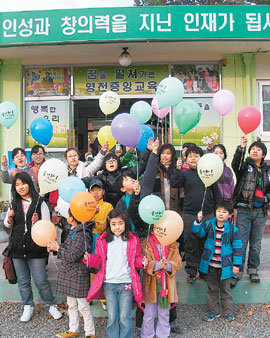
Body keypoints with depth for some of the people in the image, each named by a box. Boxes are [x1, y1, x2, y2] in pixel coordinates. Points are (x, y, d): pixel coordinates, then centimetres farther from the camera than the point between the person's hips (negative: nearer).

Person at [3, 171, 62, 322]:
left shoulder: (40, 203, -5)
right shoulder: (14, 203, 8)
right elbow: (8, 225, 17)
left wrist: (36, 223, -24)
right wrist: (9, 218, -5)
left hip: (35, 247, -4)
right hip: (17, 247, 4)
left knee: (41, 281, 0)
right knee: (23, 281, 13)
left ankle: (52, 305, 19)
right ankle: (28, 307, 29)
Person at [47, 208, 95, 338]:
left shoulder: (82, 235, -22)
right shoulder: (73, 231, 8)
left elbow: (73, 256, -23)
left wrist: (58, 248, -12)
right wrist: (54, 248, 6)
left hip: (79, 274, -9)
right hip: (70, 274, 9)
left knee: (83, 306, 3)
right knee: (71, 304, 19)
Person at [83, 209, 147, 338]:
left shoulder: (133, 240, 4)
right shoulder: (103, 240, 5)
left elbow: (135, 260, 10)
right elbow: (98, 261, 8)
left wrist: (141, 261, -12)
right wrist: (90, 258, -11)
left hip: (126, 283, -1)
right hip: (109, 284, 1)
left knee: (125, 318, 3)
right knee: (112, 317, 7)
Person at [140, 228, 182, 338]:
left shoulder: (173, 245, 2)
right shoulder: (146, 244, -4)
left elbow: (178, 263, -4)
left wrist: (168, 265, -24)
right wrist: (158, 265, -26)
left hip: (167, 284, 2)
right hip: (151, 284, -2)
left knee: (164, 313, 15)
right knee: (149, 313, 10)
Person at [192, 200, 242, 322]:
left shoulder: (233, 230, -10)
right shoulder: (209, 224, -3)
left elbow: (237, 247, -5)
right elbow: (197, 232, -5)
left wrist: (236, 264, -5)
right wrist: (198, 221, -23)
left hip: (224, 266, -2)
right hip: (210, 265, 3)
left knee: (225, 289, 12)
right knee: (212, 289, 15)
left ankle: (228, 311, 30)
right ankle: (213, 311, 30)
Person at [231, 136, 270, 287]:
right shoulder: (245, 166, 2)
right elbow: (236, 164, -22)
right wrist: (241, 147, -35)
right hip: (244, 210, -4)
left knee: (256, 243, 11)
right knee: (241, 242, -4)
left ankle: (253, 270, 25)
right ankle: (238, 271, 6)